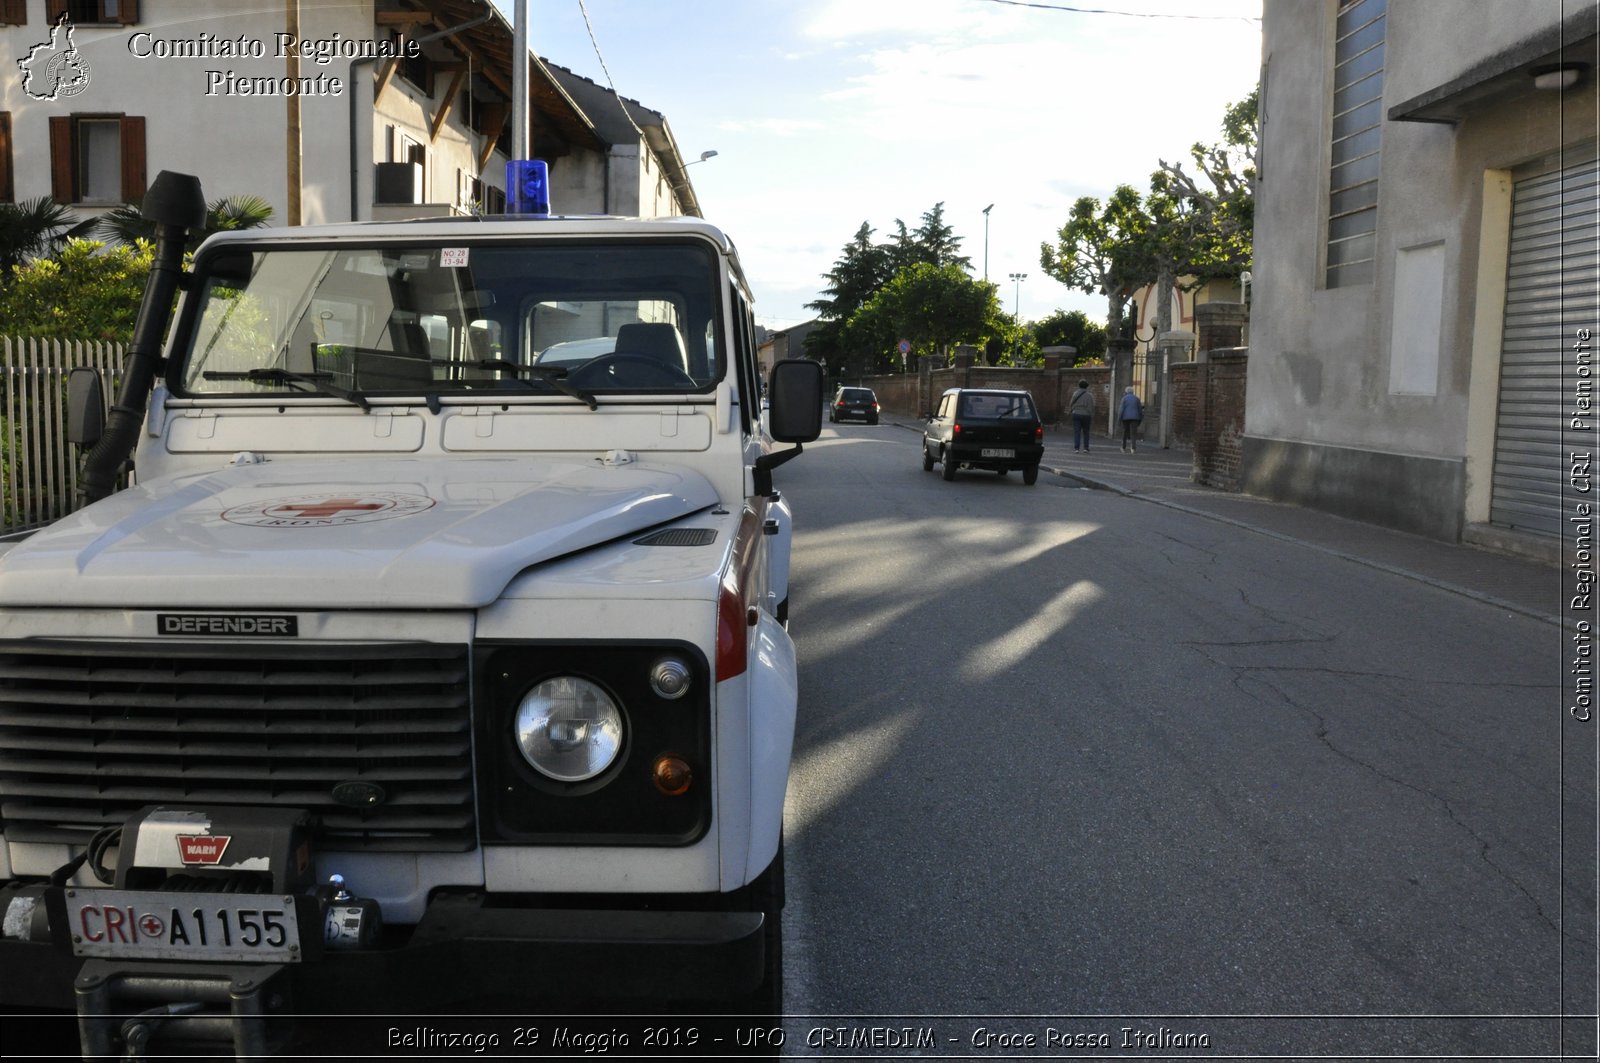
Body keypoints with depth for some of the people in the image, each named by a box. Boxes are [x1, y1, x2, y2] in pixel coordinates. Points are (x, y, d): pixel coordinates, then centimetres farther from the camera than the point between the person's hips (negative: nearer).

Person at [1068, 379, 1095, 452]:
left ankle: (1076, 447, -9)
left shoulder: (1075, 394, 1)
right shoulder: (1089, 396, -5)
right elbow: (1091, 407, -6)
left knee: (1077, 432, -1)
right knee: (1086, 432, 11)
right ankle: (1086, 448, 9)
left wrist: (1070, 411, 21)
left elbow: (1071, 404, 6)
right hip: (1086, 415, -1)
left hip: (1076, 414, 1)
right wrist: (1092, 416, 1)